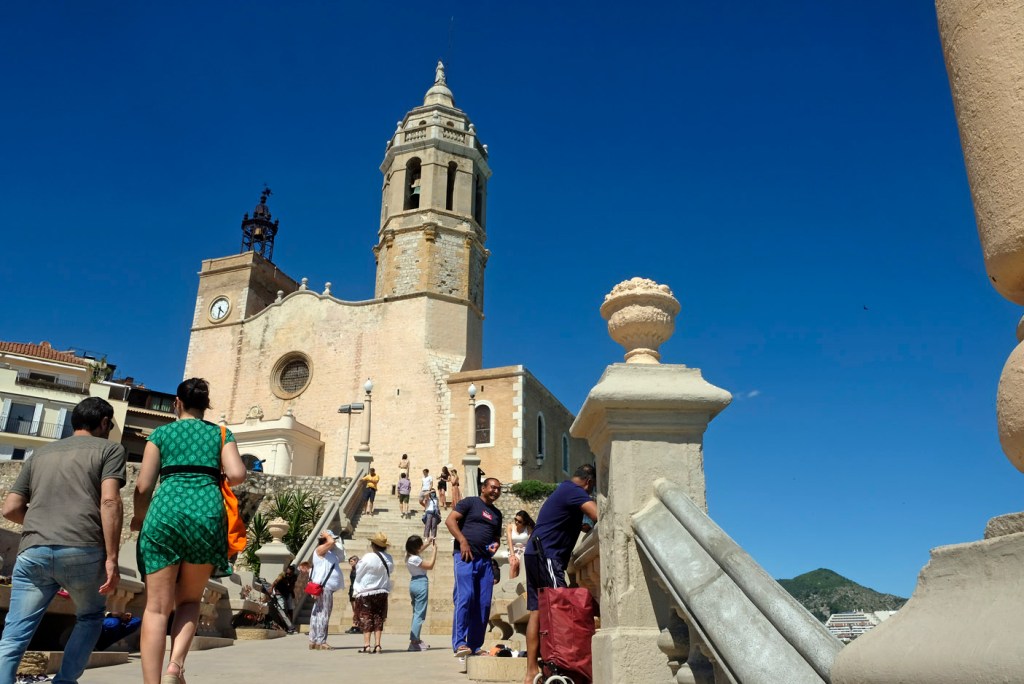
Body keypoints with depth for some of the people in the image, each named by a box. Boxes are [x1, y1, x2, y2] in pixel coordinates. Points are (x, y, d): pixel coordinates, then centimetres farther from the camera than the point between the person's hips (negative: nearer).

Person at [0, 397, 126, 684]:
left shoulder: (39, 454, 24)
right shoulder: (109, 449, 9)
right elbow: (109, 501, -6)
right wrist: (111, 558, -7)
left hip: (33, 551, 3)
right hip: (83, 551, -3)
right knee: (90, 618, 22)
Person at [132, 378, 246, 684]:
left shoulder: (161, 433, 14)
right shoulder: (221, 433, 16)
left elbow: (143, 485, 7)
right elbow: (238, 475, 0)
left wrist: (139, 518, 26)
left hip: (166, 510, -1)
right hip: (207, 511, 1)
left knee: (157, 607, 3)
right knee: (190, 599, 18)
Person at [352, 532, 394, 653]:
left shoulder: (368, 558, -17)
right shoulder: (389, 559, -3)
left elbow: (358, 574, -7)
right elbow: (390, 571, 8)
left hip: (365, 593, -4)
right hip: (382, 592, 4)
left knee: (366, 619, 4)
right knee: (378, 618, 10)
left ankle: (366, 645, -1)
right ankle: (377, 645, 6)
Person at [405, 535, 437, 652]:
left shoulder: (409, 555, 7)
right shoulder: (415, 559, -21)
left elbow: (417, 552, 30)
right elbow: (430, 565, -15)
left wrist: (427, 544, 21)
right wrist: (434, 550, -9)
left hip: (413, 584, 10)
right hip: (421, 584, -10)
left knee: (416, 613, 17)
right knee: (420, 614, -7)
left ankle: (416, 639, 23)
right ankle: (414, 642, -10)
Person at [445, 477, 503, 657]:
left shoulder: (497, 514, 22)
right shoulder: (470, 502, 4)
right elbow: (450, 520, -4)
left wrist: (496, 544, 7)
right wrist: (463, 541, -14)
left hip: (485, 560, 7)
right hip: (465, 556, -6)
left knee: (484, 604, 3)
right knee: (465, 598, -16)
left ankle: (475, 646, 11)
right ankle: (459, 643, -14)